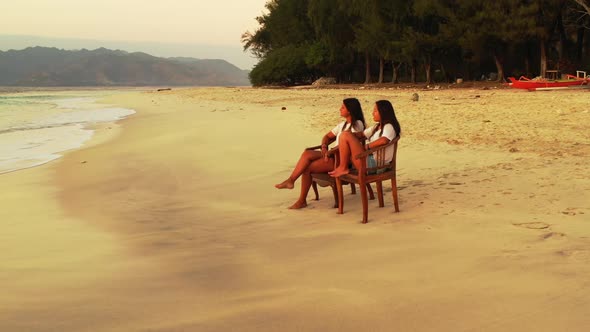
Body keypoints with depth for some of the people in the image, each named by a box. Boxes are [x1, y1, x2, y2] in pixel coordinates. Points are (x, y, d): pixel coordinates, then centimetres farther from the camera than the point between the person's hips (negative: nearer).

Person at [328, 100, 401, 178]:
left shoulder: (388, 127, -8)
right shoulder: (376, 127, 23)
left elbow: (383, 140, -27)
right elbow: (361, 134, 23)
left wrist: (366, 146, -15)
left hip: (374, 164, -10)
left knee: (345, 136, -15)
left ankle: (343, 168, -6)